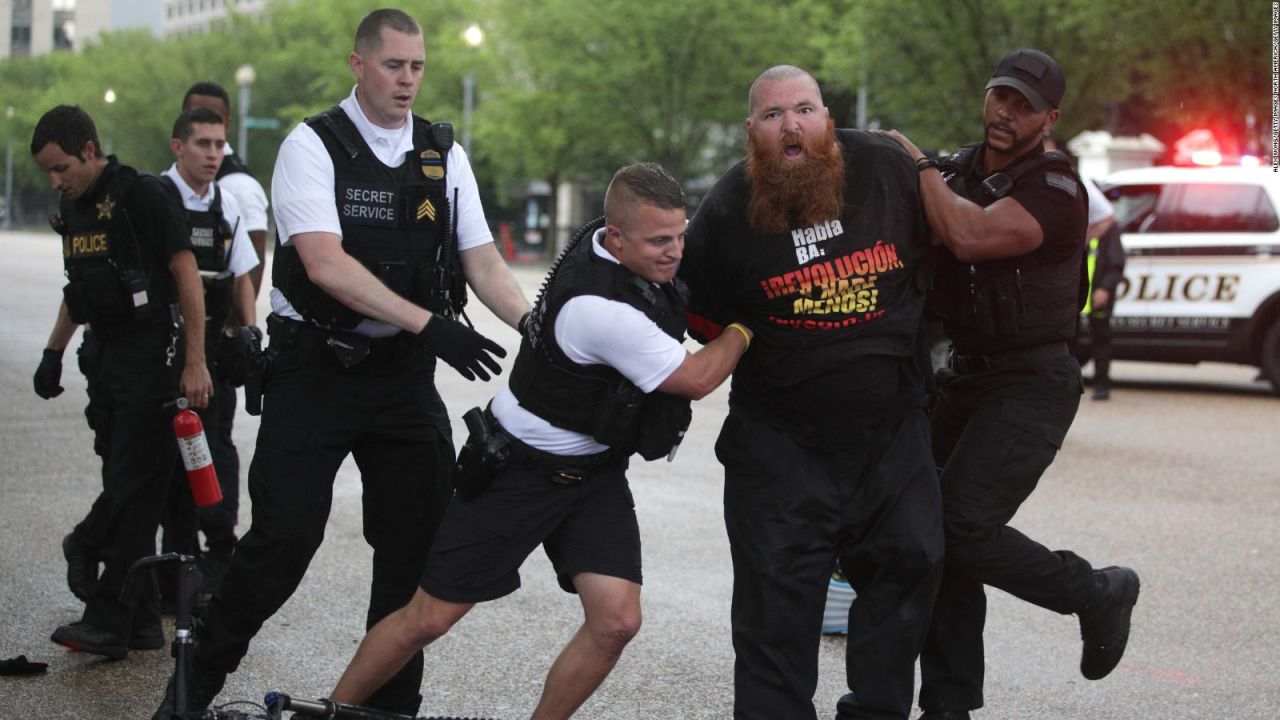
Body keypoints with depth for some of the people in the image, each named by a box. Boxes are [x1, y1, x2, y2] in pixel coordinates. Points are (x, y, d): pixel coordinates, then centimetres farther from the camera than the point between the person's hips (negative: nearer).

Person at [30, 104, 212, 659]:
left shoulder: (141, 195, -12)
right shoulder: (73, 206, 13)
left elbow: (186, 272, -15)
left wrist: (195, 362, -19)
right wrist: (54, 352, 22)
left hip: (154, 353, -9)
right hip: (110, 357, 9)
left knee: (133, 488, -9)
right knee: (125, 491, 10)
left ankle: (109, 621, -8)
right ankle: (141, 622, 17)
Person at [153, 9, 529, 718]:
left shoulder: (444, 154, 8)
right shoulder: (312, 146, -7)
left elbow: (483, 262, 5)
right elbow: (325, 264, -20)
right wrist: (430, 323, -27)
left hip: (404, 374, 4)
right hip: (316, 368, -4)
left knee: (418, 539, 4)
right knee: (284, 538, -6)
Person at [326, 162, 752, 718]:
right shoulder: (601, 310, -32)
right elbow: (695, 380, -19)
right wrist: (745, 327, -6)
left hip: (596, 473, 8)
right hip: (520, 471, -8)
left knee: (616, 621, -9)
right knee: (429, 618, 2)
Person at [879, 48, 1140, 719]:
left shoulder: (1055, 188, -14)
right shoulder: (960, 169, 9)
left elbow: (969, 236, -29)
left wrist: (921, 165, -16)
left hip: (1031, 385, -8)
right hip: (964, 378, 8)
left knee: (962, 525, -19)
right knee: (932, 535, 4)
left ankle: (1099, 595, 4)